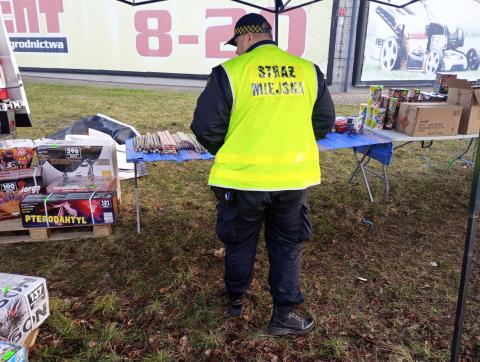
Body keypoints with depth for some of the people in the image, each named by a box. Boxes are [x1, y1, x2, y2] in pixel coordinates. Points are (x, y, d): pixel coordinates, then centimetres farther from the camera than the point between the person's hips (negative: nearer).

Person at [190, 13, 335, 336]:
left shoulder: (229, 72, -8)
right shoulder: (308, 70, 3)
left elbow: (205, 128, -6)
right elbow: (325, 122, 10)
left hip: (243, 177, -2)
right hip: (294, 176, 2)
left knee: (240, 242, 20)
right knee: (287, 245, 18)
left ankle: (236, 300, 41)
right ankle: (285, 315, 27)